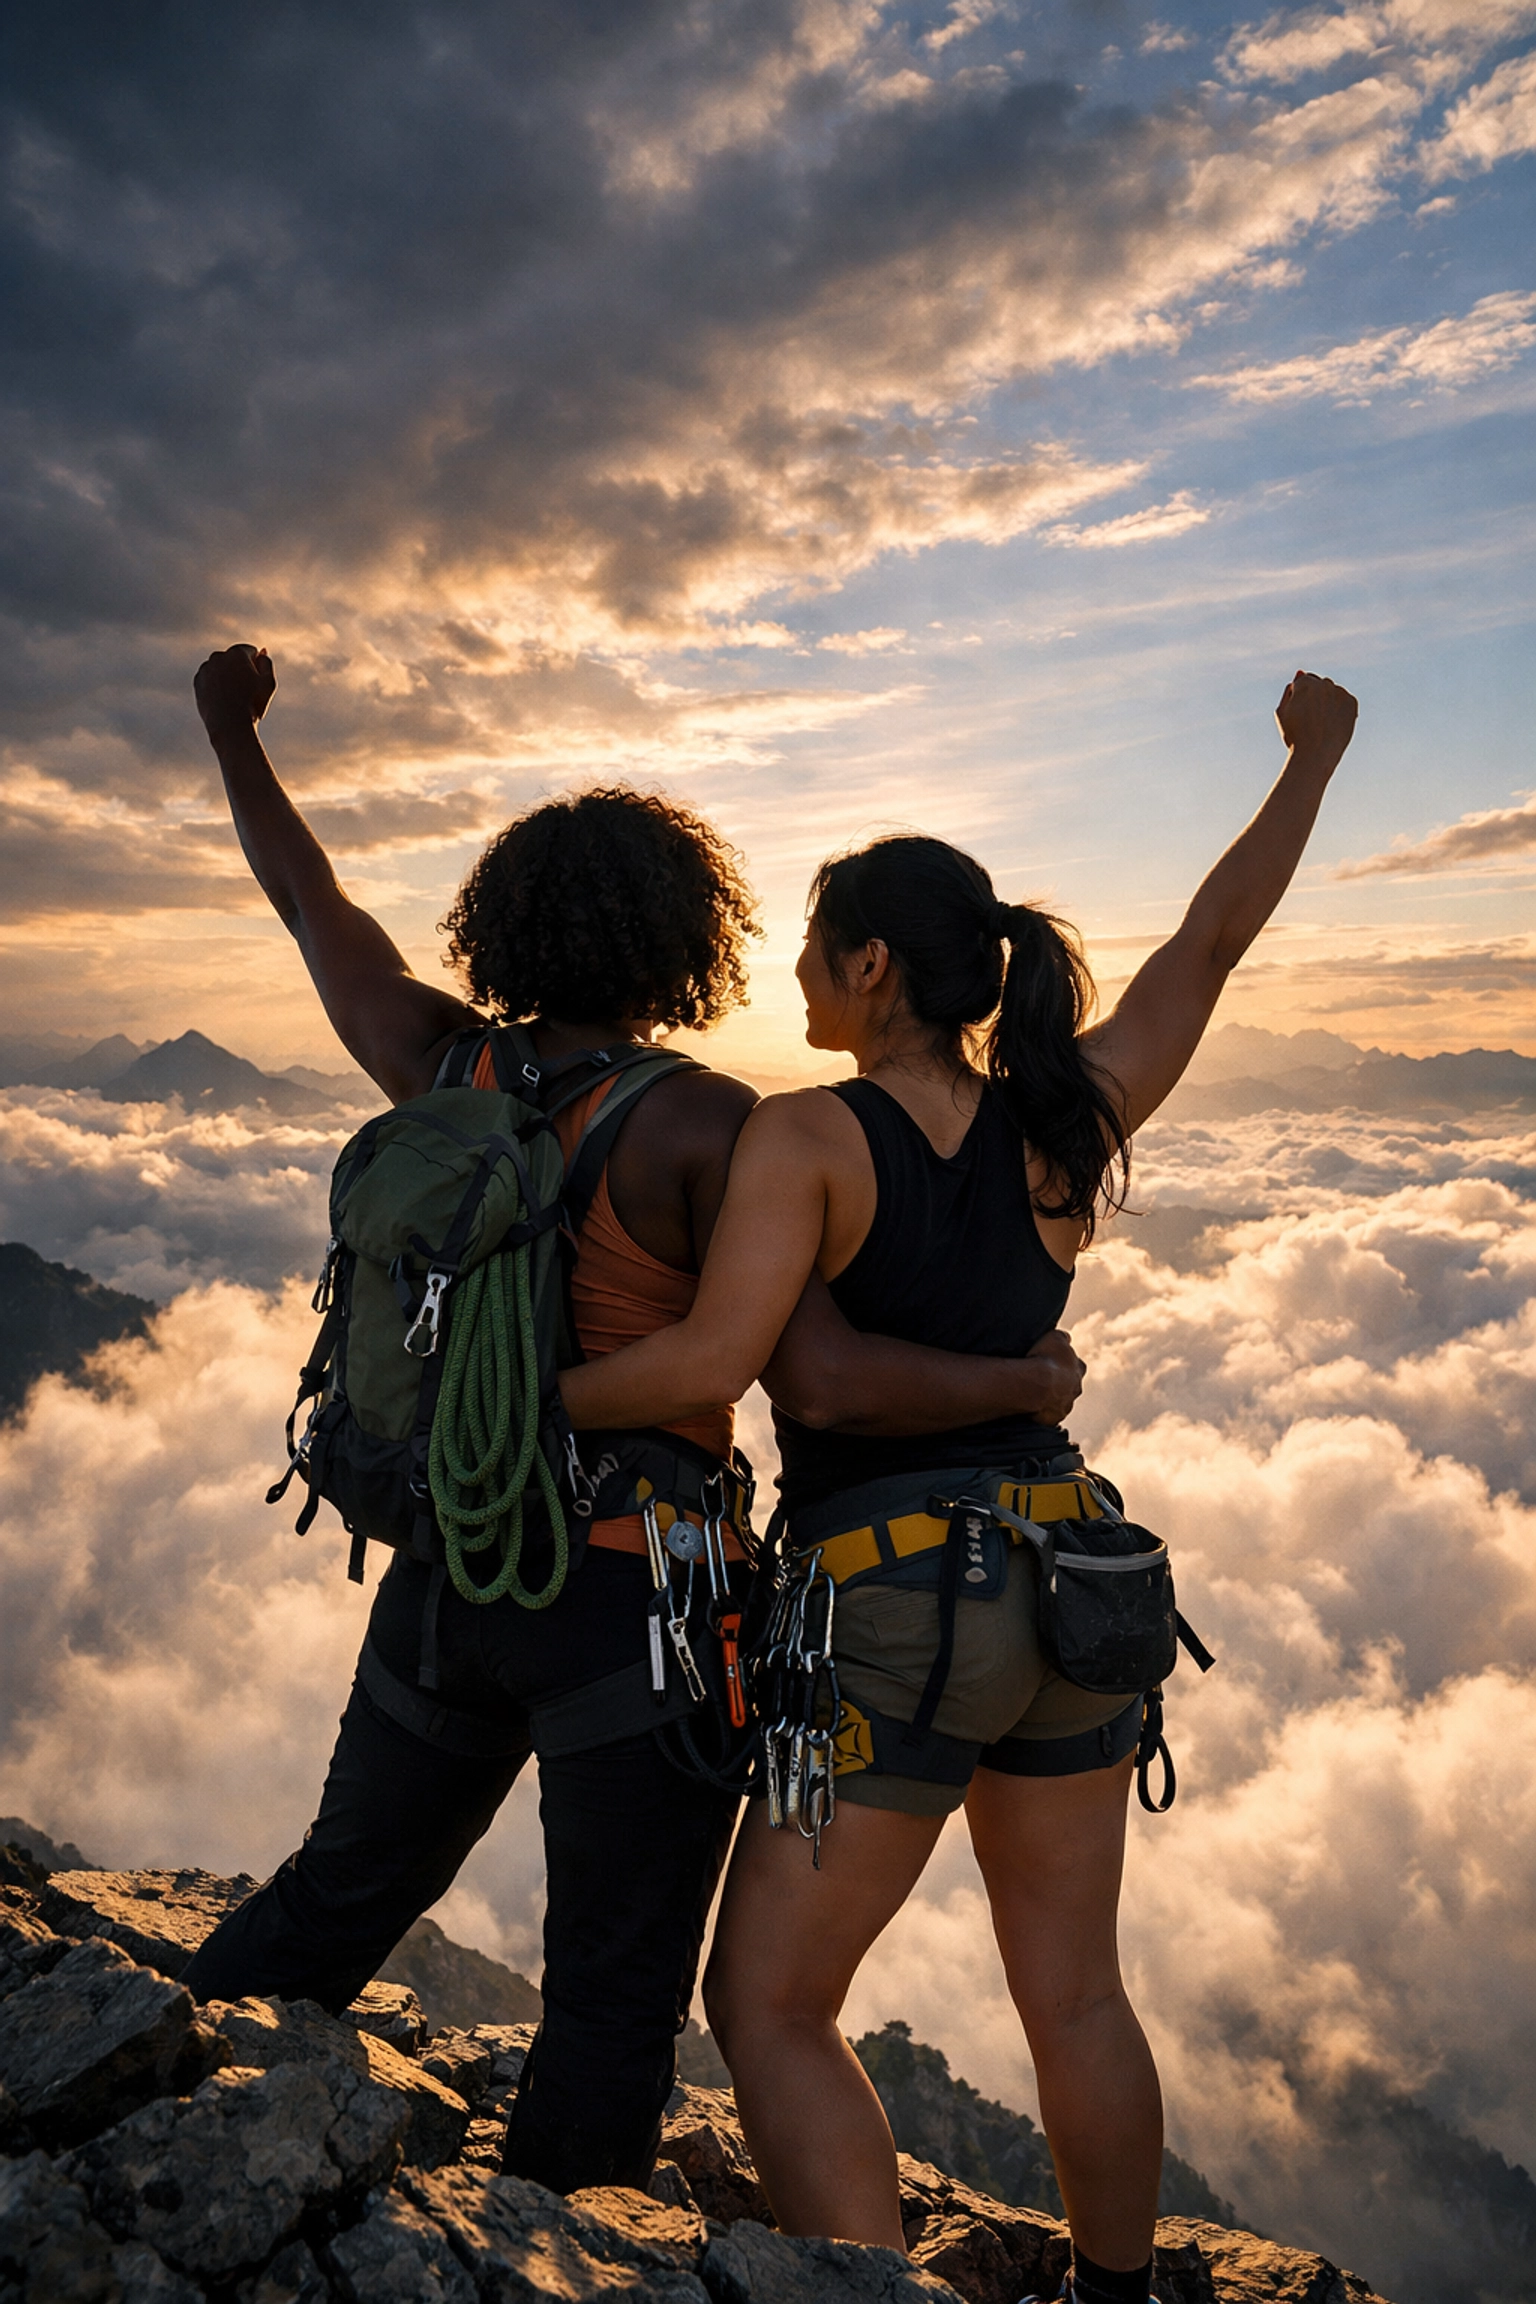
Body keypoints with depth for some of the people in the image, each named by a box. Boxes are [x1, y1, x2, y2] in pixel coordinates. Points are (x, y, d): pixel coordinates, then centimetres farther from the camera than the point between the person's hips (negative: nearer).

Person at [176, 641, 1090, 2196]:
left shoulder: (441, 1068, -2)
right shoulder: (706, 1122, -17)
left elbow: (310, 905, 14)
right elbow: (823, 1375, -23)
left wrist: (233, 734, 31)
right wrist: (1024, 1383, -7)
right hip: (632, 1597, -5)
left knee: (336, 1896, 27)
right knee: (614, 2001, 15)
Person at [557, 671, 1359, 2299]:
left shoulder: (804, 1134, -15)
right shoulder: (1069, 1126, -2)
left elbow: (713, 1359, -26)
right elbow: (1218, 933, 9)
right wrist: (1314, 758, 23)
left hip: (897, 1618, -6)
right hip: (1065, 1585, 6)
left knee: (765, 2007, 10)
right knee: (1073, 1994, 23)